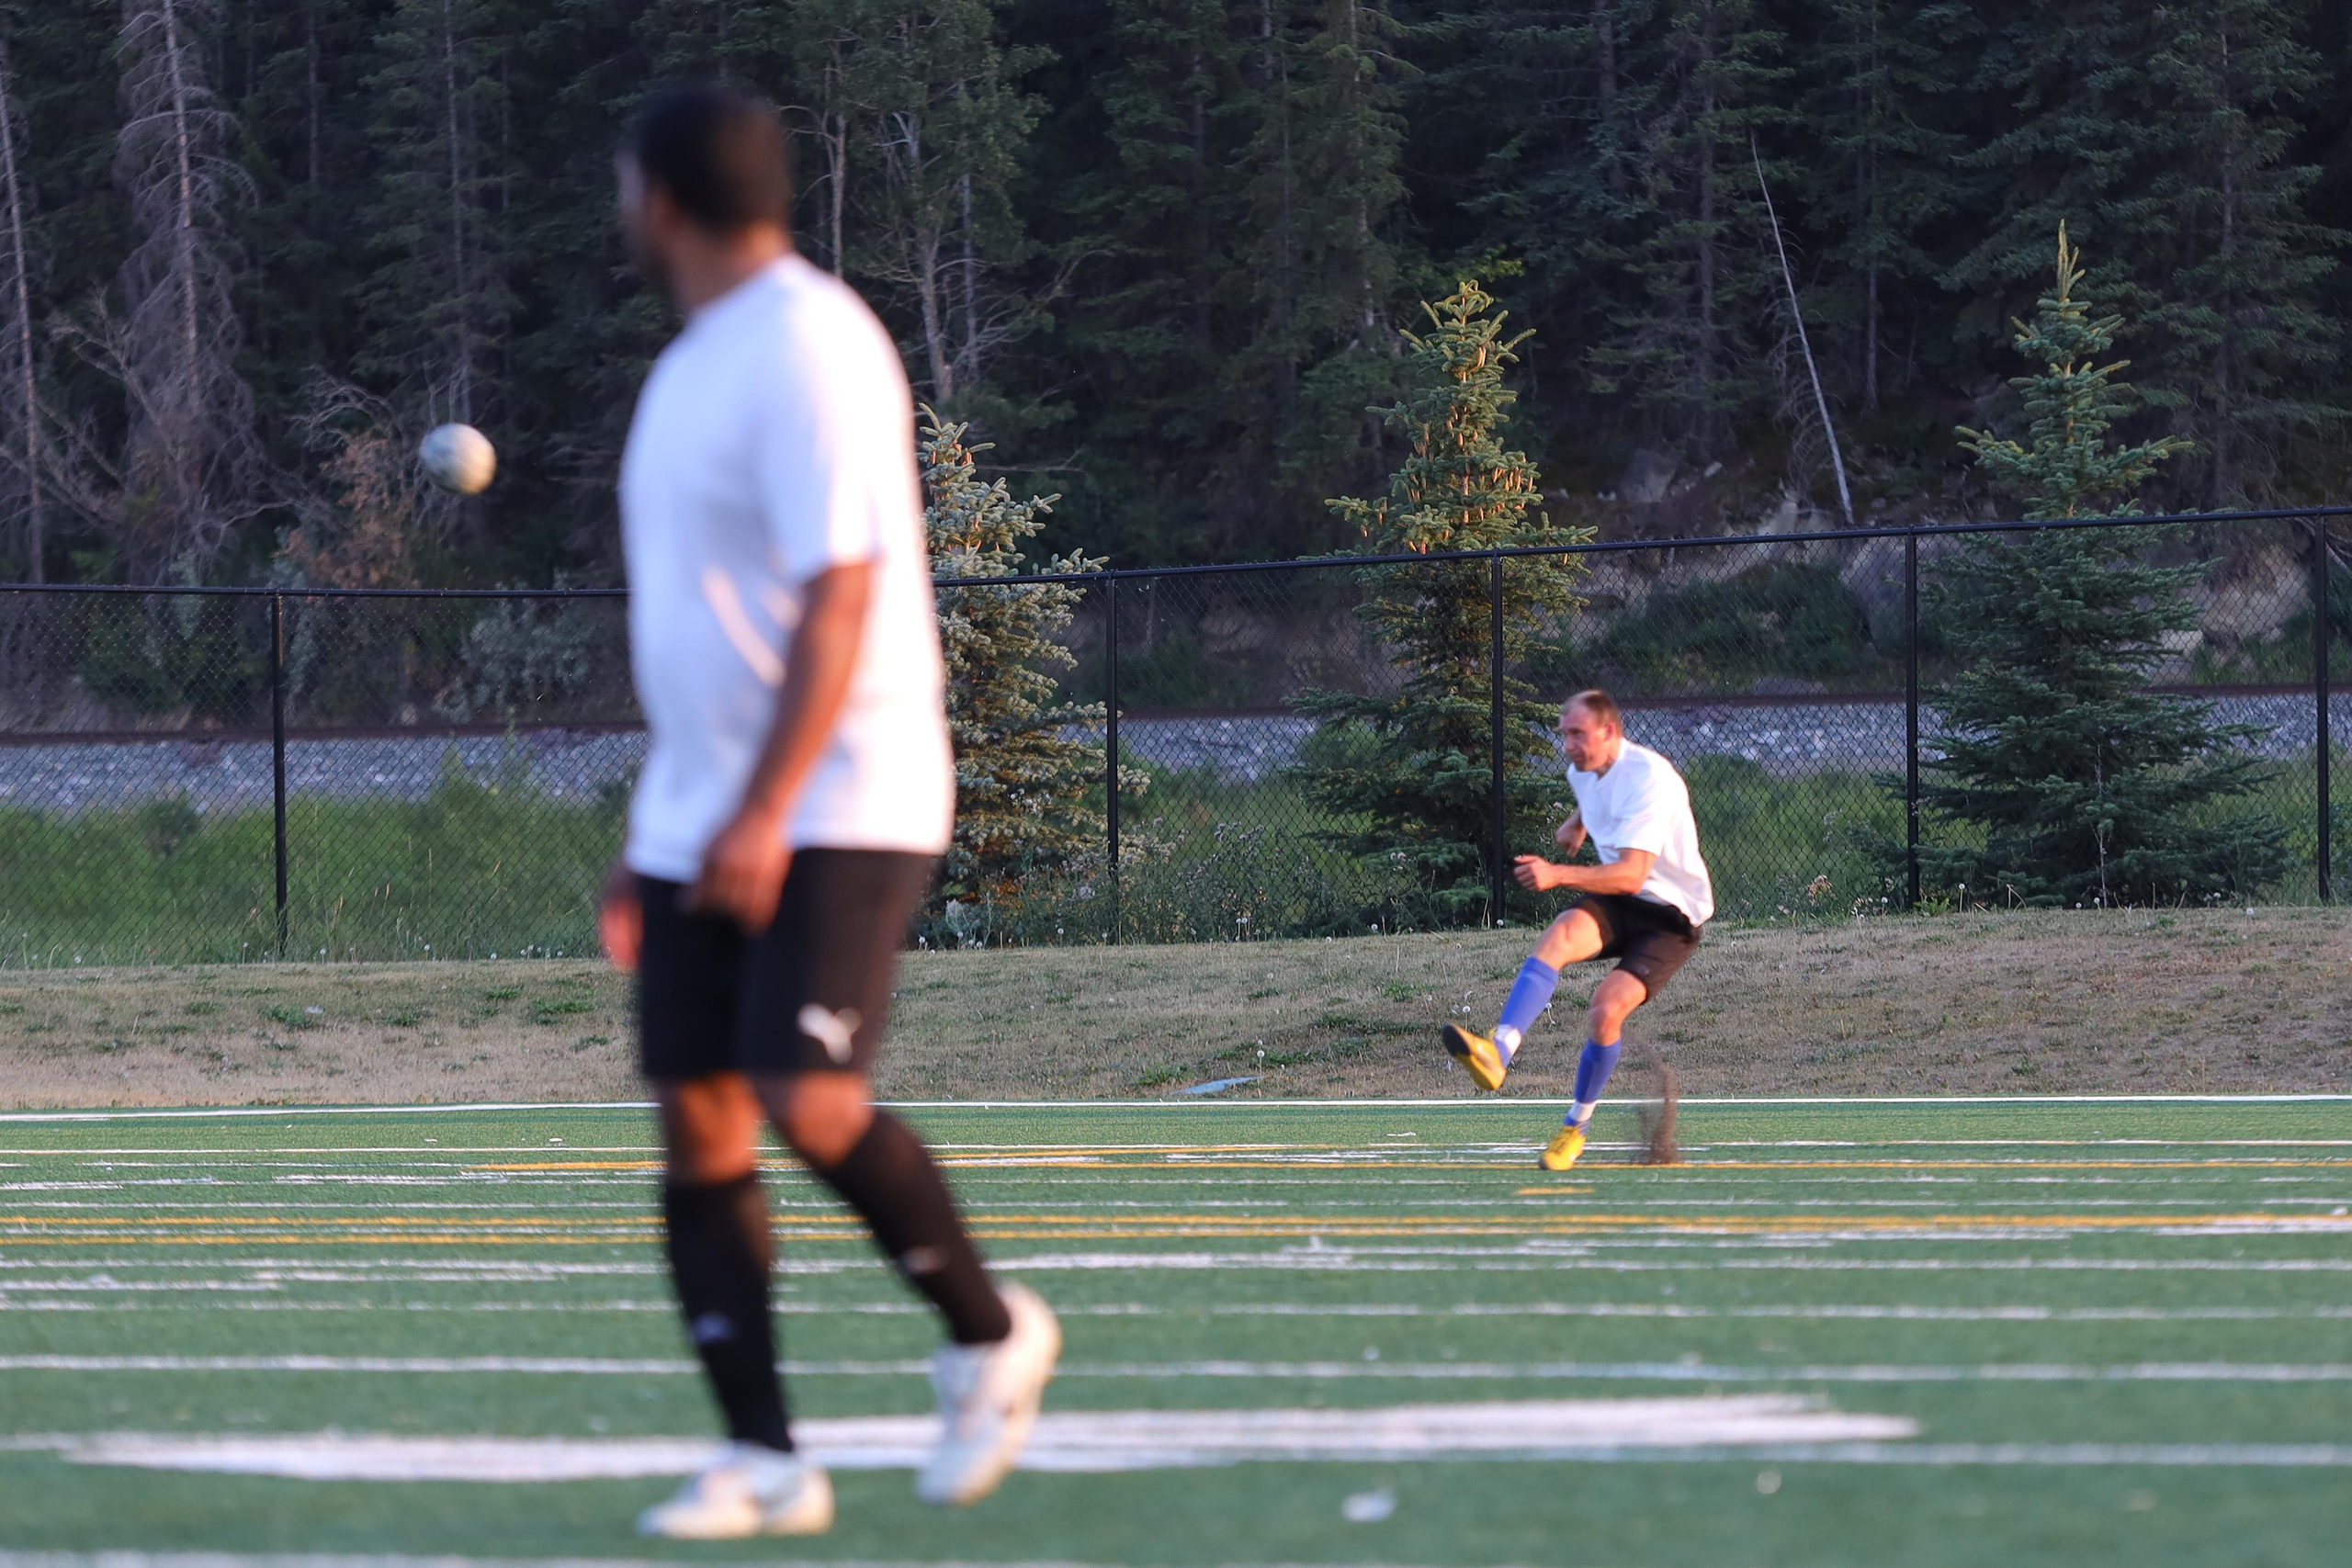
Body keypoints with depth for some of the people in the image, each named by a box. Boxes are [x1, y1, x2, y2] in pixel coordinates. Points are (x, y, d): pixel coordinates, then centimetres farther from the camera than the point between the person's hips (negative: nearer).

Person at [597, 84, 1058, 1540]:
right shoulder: (697, 362, 16)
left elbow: (838, 598, -20)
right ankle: (764, 1460, 3)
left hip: (838, 810, -9)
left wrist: (764, 815, -26)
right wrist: (652, 841, 22)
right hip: (699, 820, 9)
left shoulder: (809, 349, -13)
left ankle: (989, 1333, 3)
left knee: (808, 1101, -20)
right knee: (699, 1127, 1)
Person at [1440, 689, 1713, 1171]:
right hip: (1614, 902, 7)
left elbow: (1631, 875, -36)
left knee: (1606, 1009, -25)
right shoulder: (1585, 770, 4)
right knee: (1559, 935, -28)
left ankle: (1576, 1126, 1)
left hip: (1670, 917, -7)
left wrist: (1557, 874, -47)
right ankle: (1497, 1053, -51)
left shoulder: (1647, 779, -24)